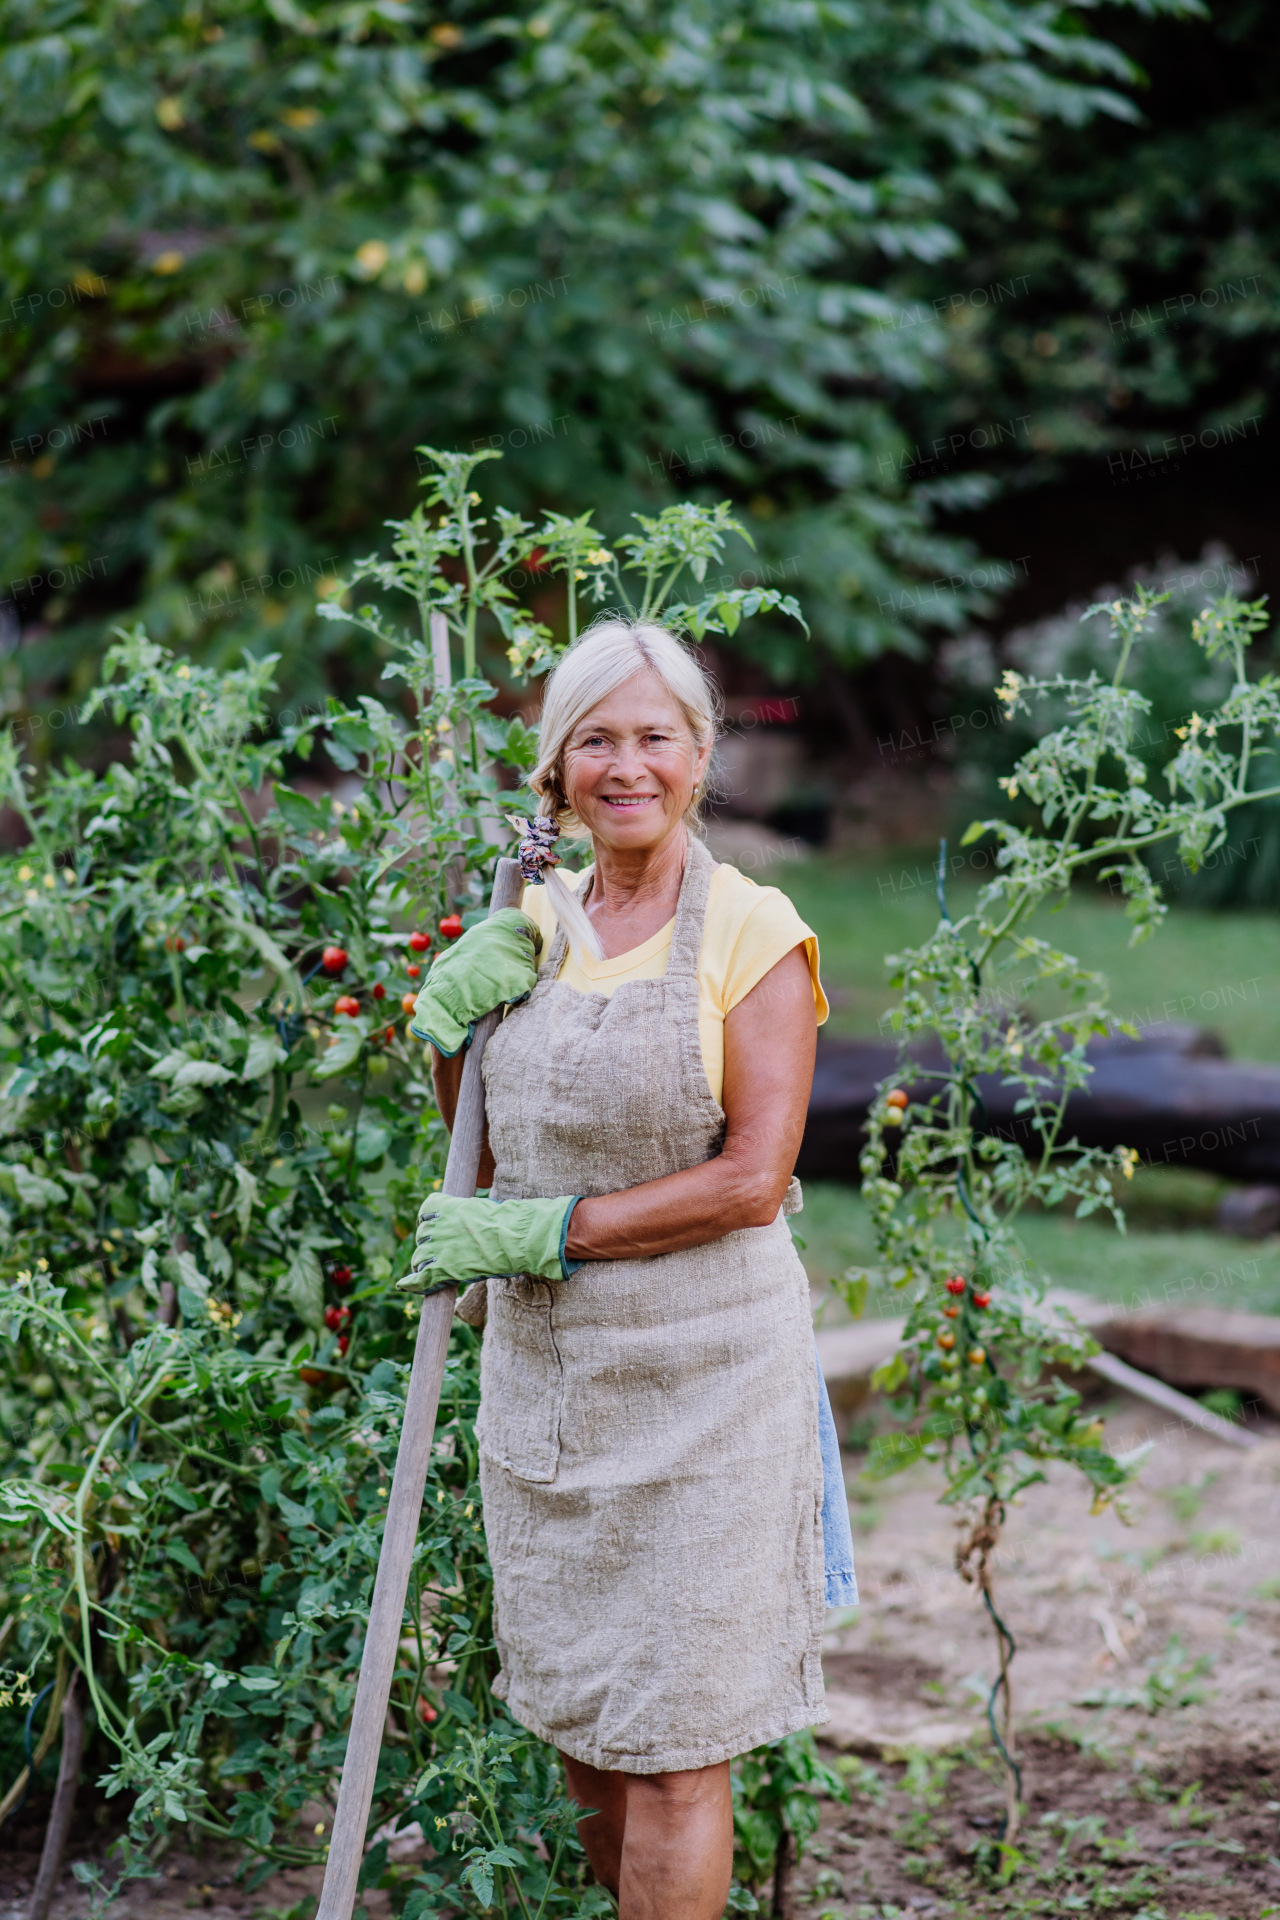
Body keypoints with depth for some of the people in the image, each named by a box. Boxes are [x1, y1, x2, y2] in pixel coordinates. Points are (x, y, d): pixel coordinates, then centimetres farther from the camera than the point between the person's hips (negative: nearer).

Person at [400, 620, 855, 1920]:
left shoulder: (752, 931, -9)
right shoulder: (536, 923, 7)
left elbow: (751, 1180, -15)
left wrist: (543, 1232, -16)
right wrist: (451, 1032, -2)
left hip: (695, 1377, -6)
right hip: (542, 1370, 6)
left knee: (669, 1749, 0)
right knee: (577, 1721, 14)